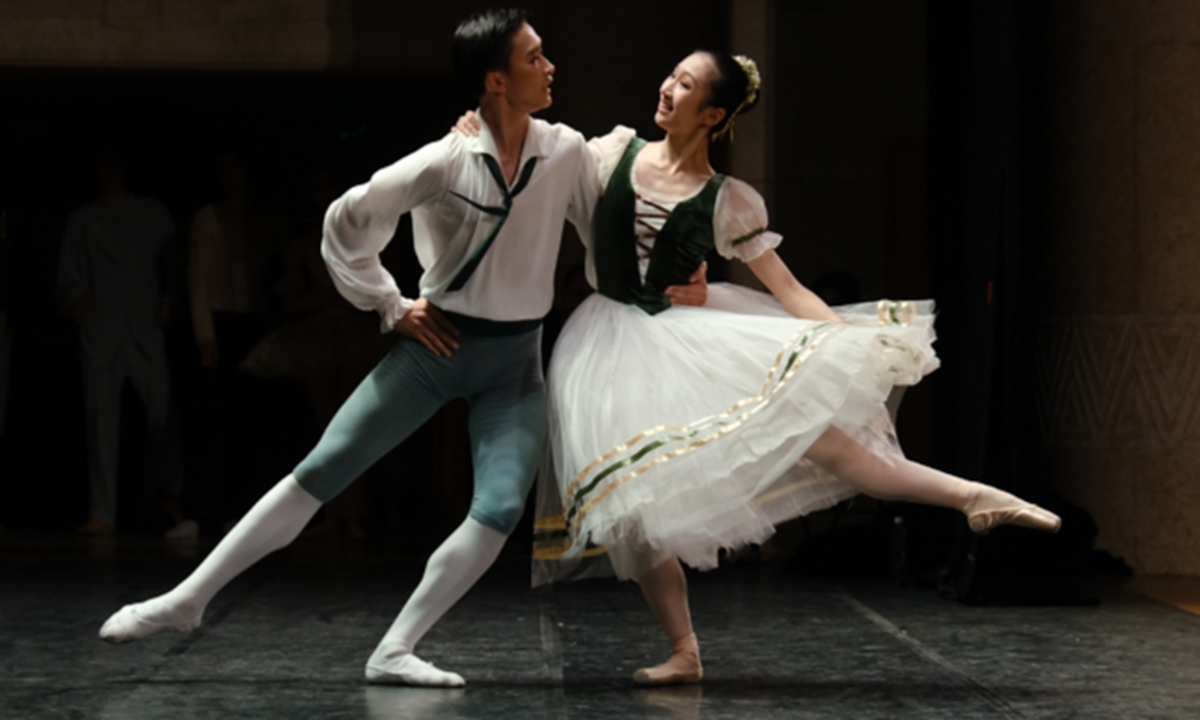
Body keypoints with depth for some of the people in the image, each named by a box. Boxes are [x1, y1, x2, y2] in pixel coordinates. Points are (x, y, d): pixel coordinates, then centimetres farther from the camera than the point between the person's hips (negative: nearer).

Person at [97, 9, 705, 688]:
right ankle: (188, 599, 3)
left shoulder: (568, 152, -6)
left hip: (517, 363, 3)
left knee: (501, 510, -17)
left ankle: (395, 651, -10)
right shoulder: (448, 161, -14)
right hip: (439, 345, -2)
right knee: (321, 472, -5)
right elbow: (347, 222, -4)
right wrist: (392, 305, -1)